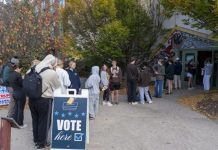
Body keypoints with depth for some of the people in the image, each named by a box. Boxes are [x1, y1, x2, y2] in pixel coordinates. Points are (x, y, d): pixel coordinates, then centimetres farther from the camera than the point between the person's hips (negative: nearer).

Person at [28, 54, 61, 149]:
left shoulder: (35, 69, 0)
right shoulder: (52, 73, -14)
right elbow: (58, 87, 0)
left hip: (32, 99, 6)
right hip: (44, 100, -6)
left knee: (35, 120, 20)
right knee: (44, 122, 10)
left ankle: (36, 140, 36)